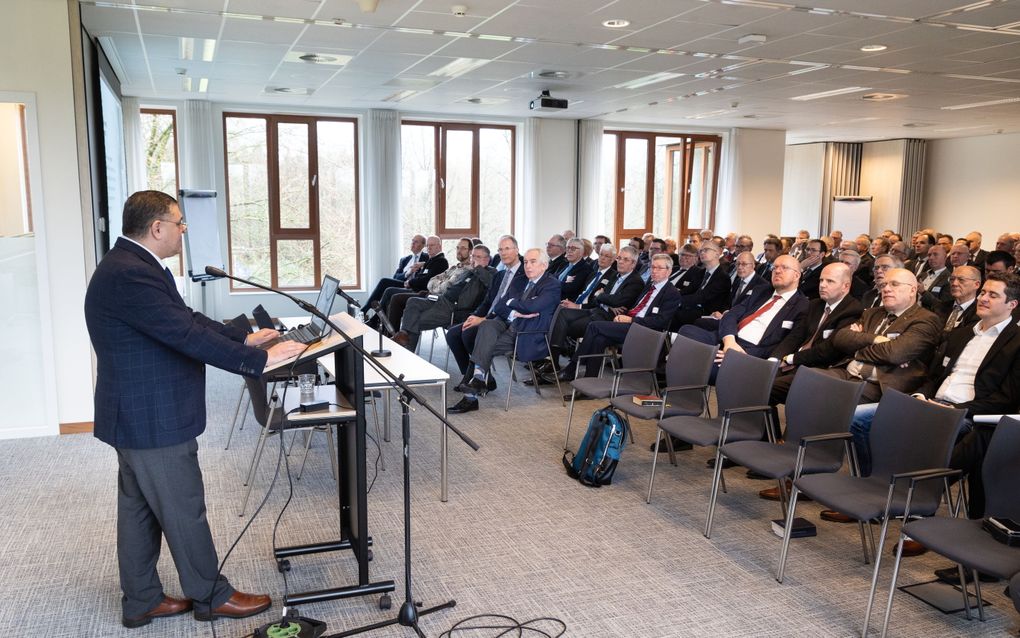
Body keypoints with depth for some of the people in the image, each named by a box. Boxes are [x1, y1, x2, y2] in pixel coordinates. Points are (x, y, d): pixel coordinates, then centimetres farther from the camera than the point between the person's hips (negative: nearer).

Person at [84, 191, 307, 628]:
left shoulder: (132, 265, 8)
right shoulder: (129, 275, -25)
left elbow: (186, 319, 14)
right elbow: (188, 335, -29)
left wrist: (244, 338, 11)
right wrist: (260, 360, -24)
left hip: (137, 413, 10)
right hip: (154, 420, -10)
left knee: (140, 509, 18)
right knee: (183, 510, 5)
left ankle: (141, 601, 32)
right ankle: (211, 596, 22)